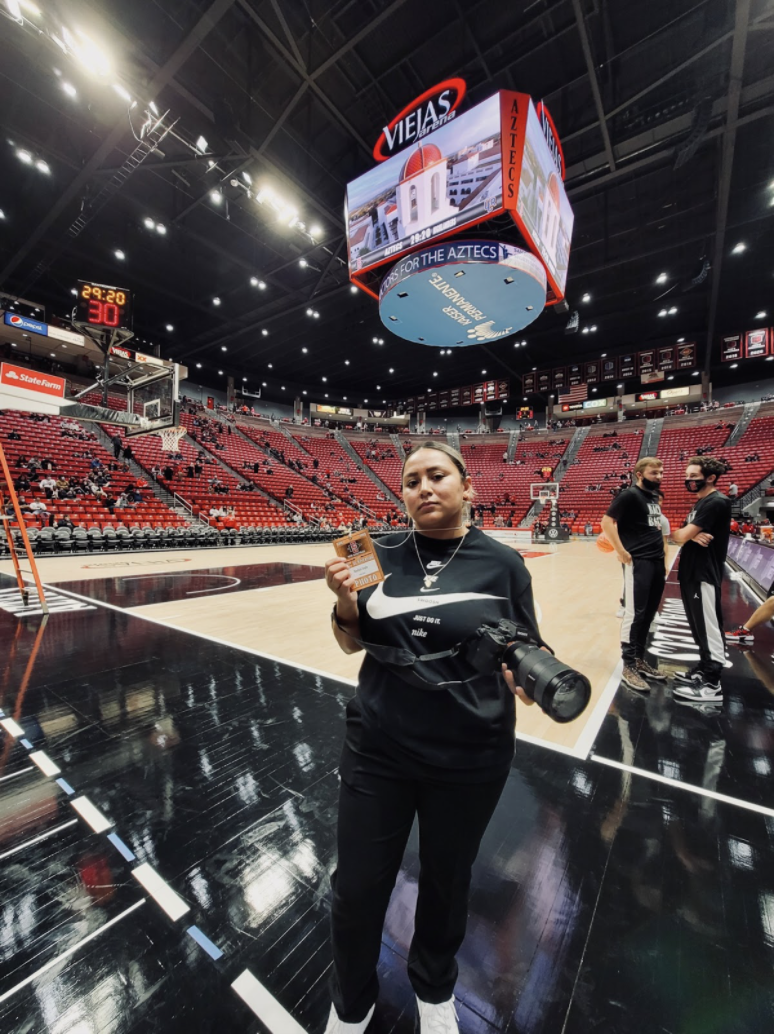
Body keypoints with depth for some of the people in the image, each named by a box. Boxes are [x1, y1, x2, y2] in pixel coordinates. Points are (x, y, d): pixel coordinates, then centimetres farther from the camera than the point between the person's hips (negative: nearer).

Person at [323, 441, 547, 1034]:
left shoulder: (502, 563, -9)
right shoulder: (384, 556, -5)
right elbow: (354, 642, 3)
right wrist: (346, 600, -16)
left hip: (470, 758, 0)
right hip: (378, 750, 1)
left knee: (446, 879, 24)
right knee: (357, 887, 16)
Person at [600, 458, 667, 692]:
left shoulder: (654, 497, 16)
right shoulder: (629, 495, -9)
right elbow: (607, 521, -17)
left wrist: (661, 557, 19)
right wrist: (621, 552, -20)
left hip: (657, 562, 9)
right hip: (638, 563, -8)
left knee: (648, 615, 13)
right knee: (635, 614, -6)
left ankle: (640, 660, 25)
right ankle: (629, 667, 2)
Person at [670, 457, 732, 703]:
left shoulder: (716, 502, -15)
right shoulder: (701, 502, 16)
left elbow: (681, 535, -21)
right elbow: (682, 535, 10)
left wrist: (684, 533, 2)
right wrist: (692, 536, -13)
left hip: (704, 575, -10)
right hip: (691, 573, 10)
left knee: (709, 628, -2)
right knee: (699, 627, 18)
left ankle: (711, 684, 6)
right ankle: (704, 669, 31)